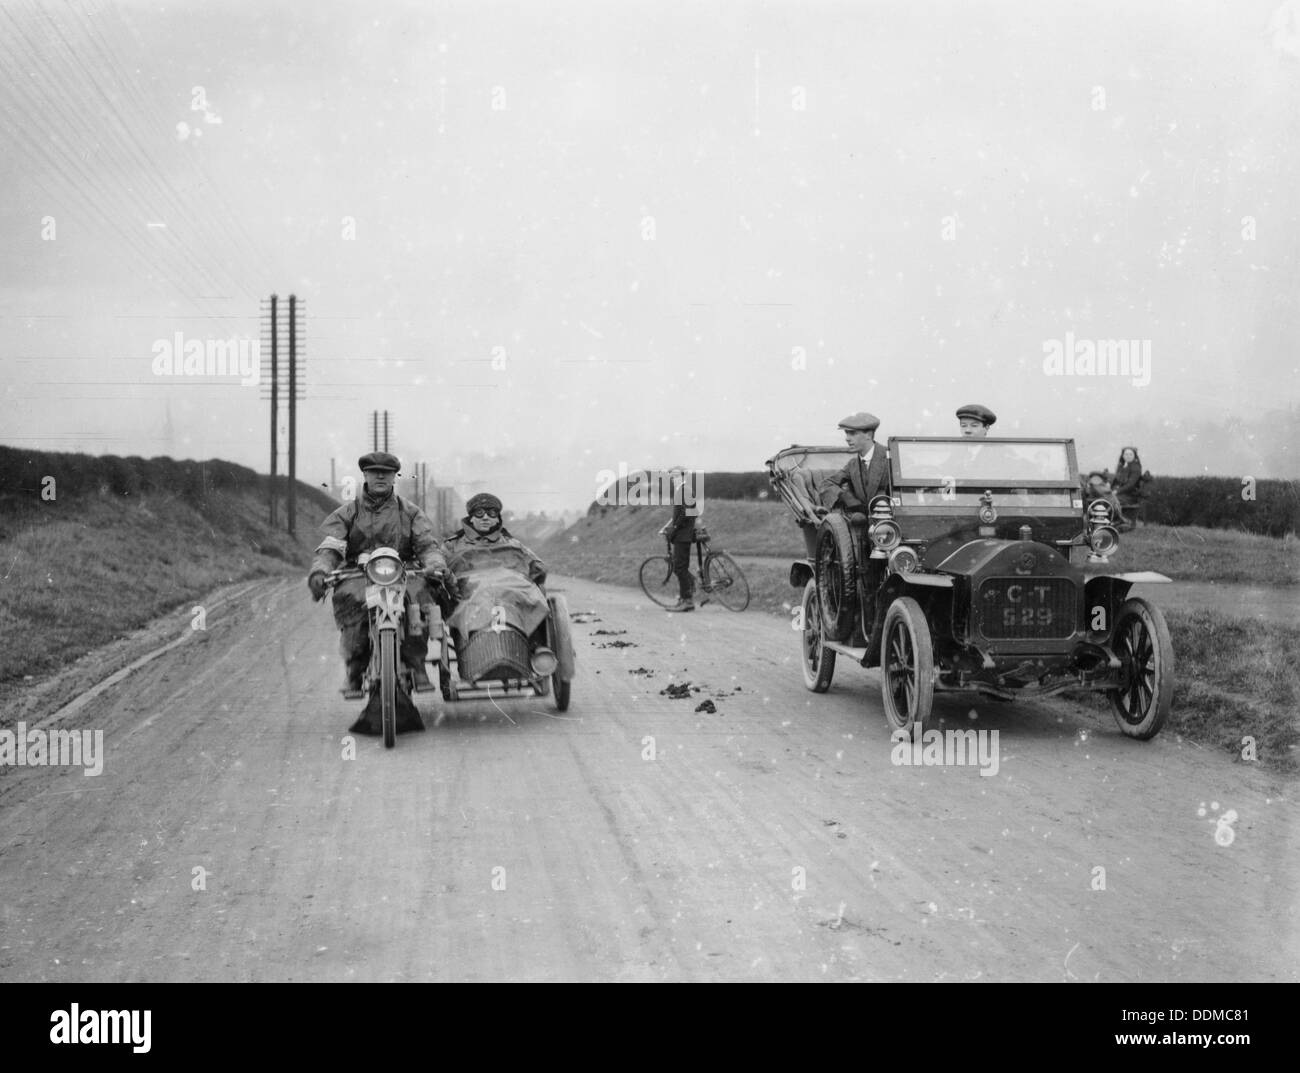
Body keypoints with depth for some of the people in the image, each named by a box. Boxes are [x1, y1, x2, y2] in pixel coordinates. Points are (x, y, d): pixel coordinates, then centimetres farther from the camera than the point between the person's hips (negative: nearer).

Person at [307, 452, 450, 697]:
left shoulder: (411, 512, 17)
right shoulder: (347, 513, 15)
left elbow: (428, 543, 3)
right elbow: (329, 546, 1)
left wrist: (436, 564, -21)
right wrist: (319, 571, -21)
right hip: (358, 575, 0)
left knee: (420, 590, -33)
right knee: (347, 596, -34)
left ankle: (415, 663, -21)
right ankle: (354, 670, -22)